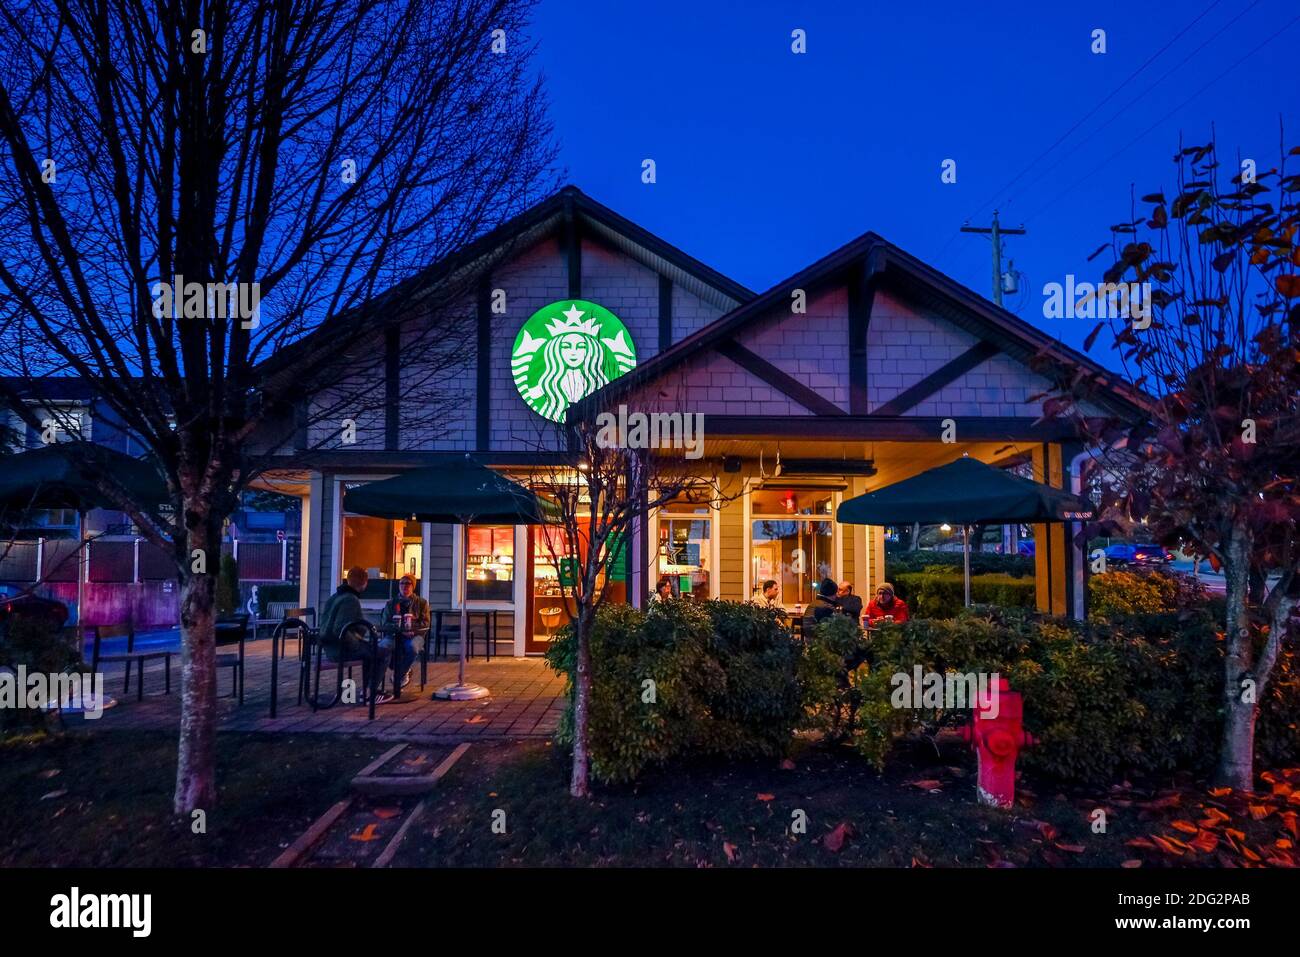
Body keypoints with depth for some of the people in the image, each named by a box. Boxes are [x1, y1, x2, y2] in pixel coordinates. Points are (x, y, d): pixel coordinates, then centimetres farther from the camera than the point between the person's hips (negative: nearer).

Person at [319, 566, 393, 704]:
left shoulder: (334, 597, 11)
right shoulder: (351, 600, -19)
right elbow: (340, 631, -29)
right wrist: (358, 645, -15)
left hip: (330, 649, 10)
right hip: (343, 650, -10)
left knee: (371, 646, 27)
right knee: (385, 649, -1)